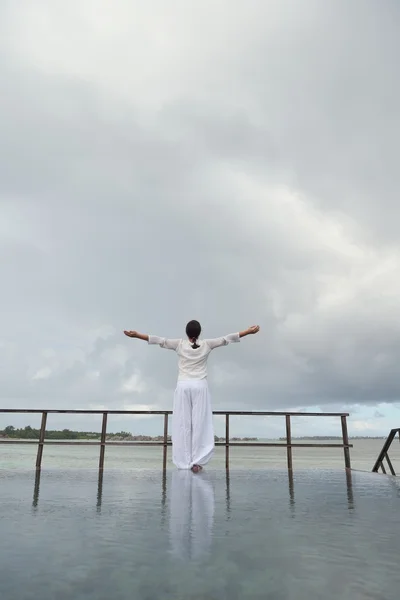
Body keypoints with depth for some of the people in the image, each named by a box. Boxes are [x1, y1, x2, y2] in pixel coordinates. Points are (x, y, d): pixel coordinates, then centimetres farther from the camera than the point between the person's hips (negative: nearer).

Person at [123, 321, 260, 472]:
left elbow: (159, 340, -3)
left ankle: (184, 462, 6)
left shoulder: (179, 344, 0)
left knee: (183, 424, 4)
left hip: (183, 386, 0)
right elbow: (226, 339, 1)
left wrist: (136, 335, -1)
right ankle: (196, 461, 0)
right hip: (200, 386, 0)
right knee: (200, 423, 2)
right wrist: (249, 331, 4)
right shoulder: (206, 345, 1)